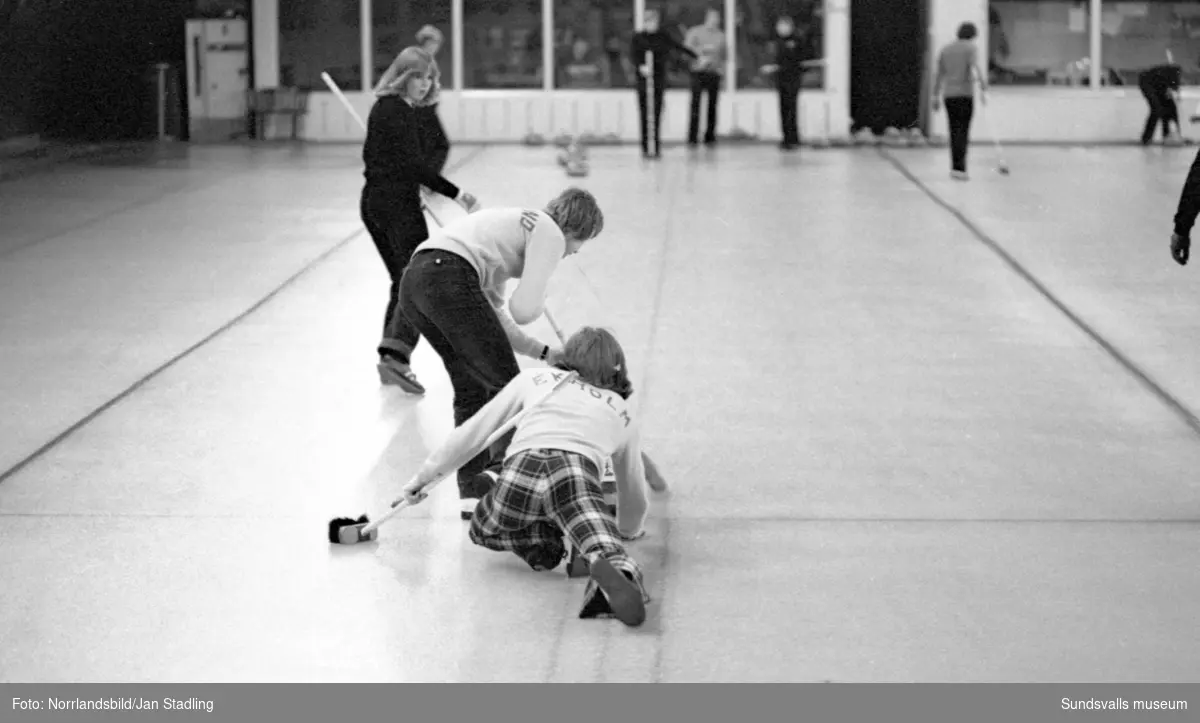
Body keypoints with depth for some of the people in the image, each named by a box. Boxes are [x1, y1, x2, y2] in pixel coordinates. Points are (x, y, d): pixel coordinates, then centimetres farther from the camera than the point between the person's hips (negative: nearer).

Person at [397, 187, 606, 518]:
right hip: (450, 280, -9)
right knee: (506, 384, 1)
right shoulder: (550, 233, 6)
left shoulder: (517, 223, 33)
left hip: (413, 279, 9)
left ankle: (472, 490, 17)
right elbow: (523, 310, -5)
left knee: (471, 388, 18)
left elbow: (494, 314, 33)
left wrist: (544, 353, 32)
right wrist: (540, 304, 18)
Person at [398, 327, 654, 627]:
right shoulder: (621, 410, 34)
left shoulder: (534, 378, 33)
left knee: (483, 530, 28)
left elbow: (473, 431, 30)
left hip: (520, 472, 1)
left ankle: (538, 541, 0)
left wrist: (425, 475, 39)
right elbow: (633, 490, 43)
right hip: (576, 474, -1)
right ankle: (617, 569, -53)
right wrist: (629, 530, 63)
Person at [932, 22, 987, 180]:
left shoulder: (946, 50, 15)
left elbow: (939, 75, 16)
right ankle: (958, 168, -16)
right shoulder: (971, 48, -1)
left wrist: (936, 97, 20)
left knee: (954, 132, 10)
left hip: (948, 95, 5)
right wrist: (983, 89, -21)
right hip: (965, 94, -5)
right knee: (963, 132, -7)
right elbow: (975, 69, -16)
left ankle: (956, 167, 11)